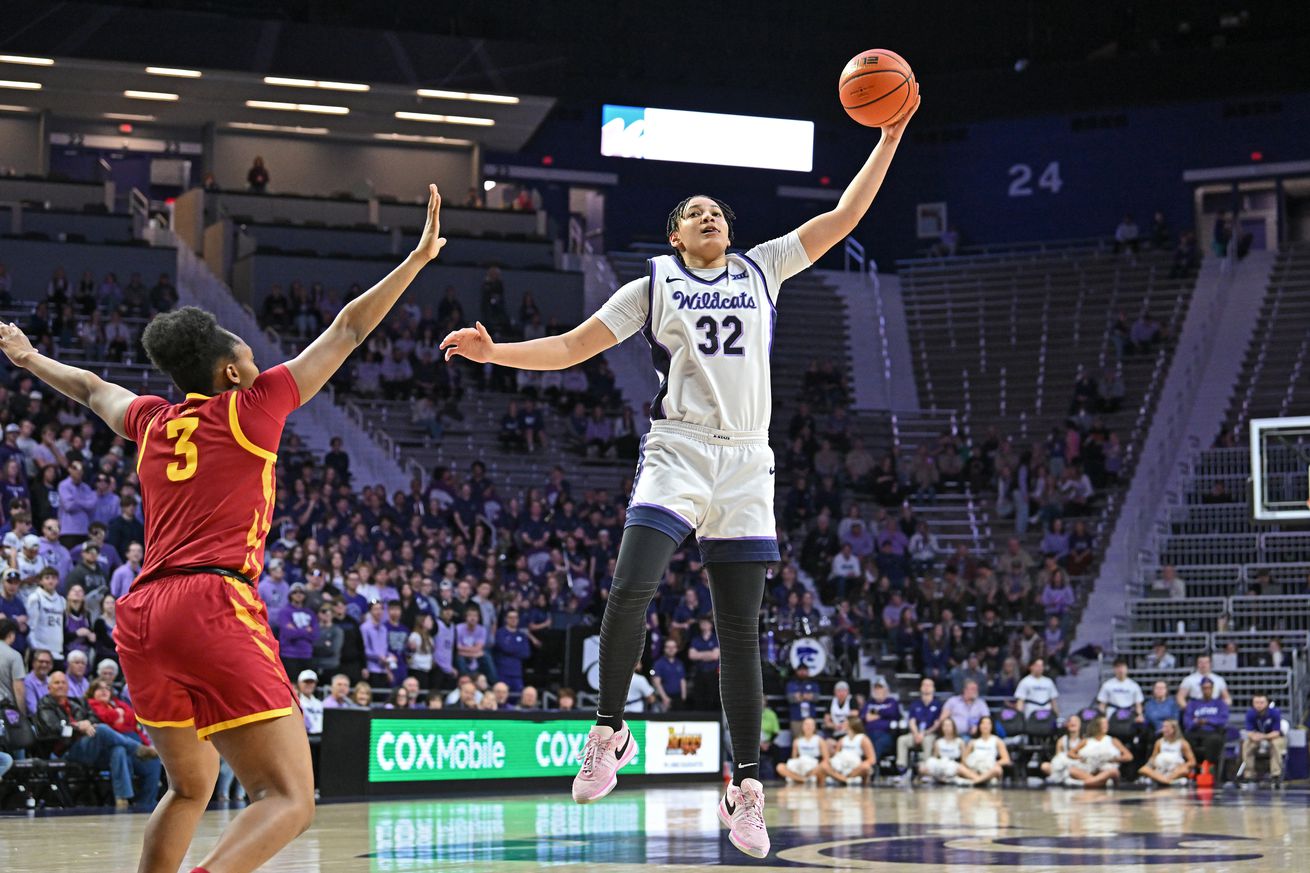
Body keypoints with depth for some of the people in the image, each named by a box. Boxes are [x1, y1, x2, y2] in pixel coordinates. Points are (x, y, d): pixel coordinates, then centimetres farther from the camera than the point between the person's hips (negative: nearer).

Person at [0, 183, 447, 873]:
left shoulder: (152, 422, 20)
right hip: (215, 607, -7)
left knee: (192, 784, 28)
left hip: (141, 616, 7)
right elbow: (349, 330, 8)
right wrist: (420, 256, 12)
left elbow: (92, 388, 41)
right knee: (290, 800, -12)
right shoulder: (251, 408, 6)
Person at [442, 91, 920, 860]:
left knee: (742, 630, 1)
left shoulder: (761, 271, 15)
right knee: (631, 589, -23)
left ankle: (746, 783, 4)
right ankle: (610, 732, -6)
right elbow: (572, 347, 9)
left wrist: (890, 138, 5)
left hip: (748, 464, 2)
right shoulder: (653, 285, 11)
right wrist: (496, 352, -5)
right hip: (677, 453, -2)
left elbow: (844, 217, 13)